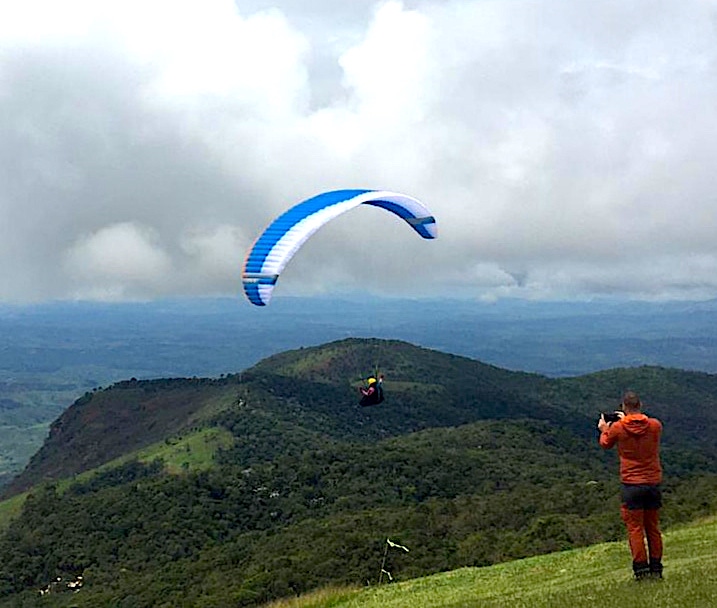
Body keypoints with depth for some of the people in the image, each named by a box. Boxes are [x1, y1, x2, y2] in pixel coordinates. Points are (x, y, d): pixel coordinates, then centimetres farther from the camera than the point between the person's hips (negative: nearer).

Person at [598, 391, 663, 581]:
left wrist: (604, 429, 32)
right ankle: (656, 568, 15)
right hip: (653, 483, 3)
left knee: (635, 528, 2)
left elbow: (605, 444, 13)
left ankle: (641, 569, -2)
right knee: (653, 528, 12)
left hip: (631, 485, -3)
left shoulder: (617, 428, -8)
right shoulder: (655, 425, -2)